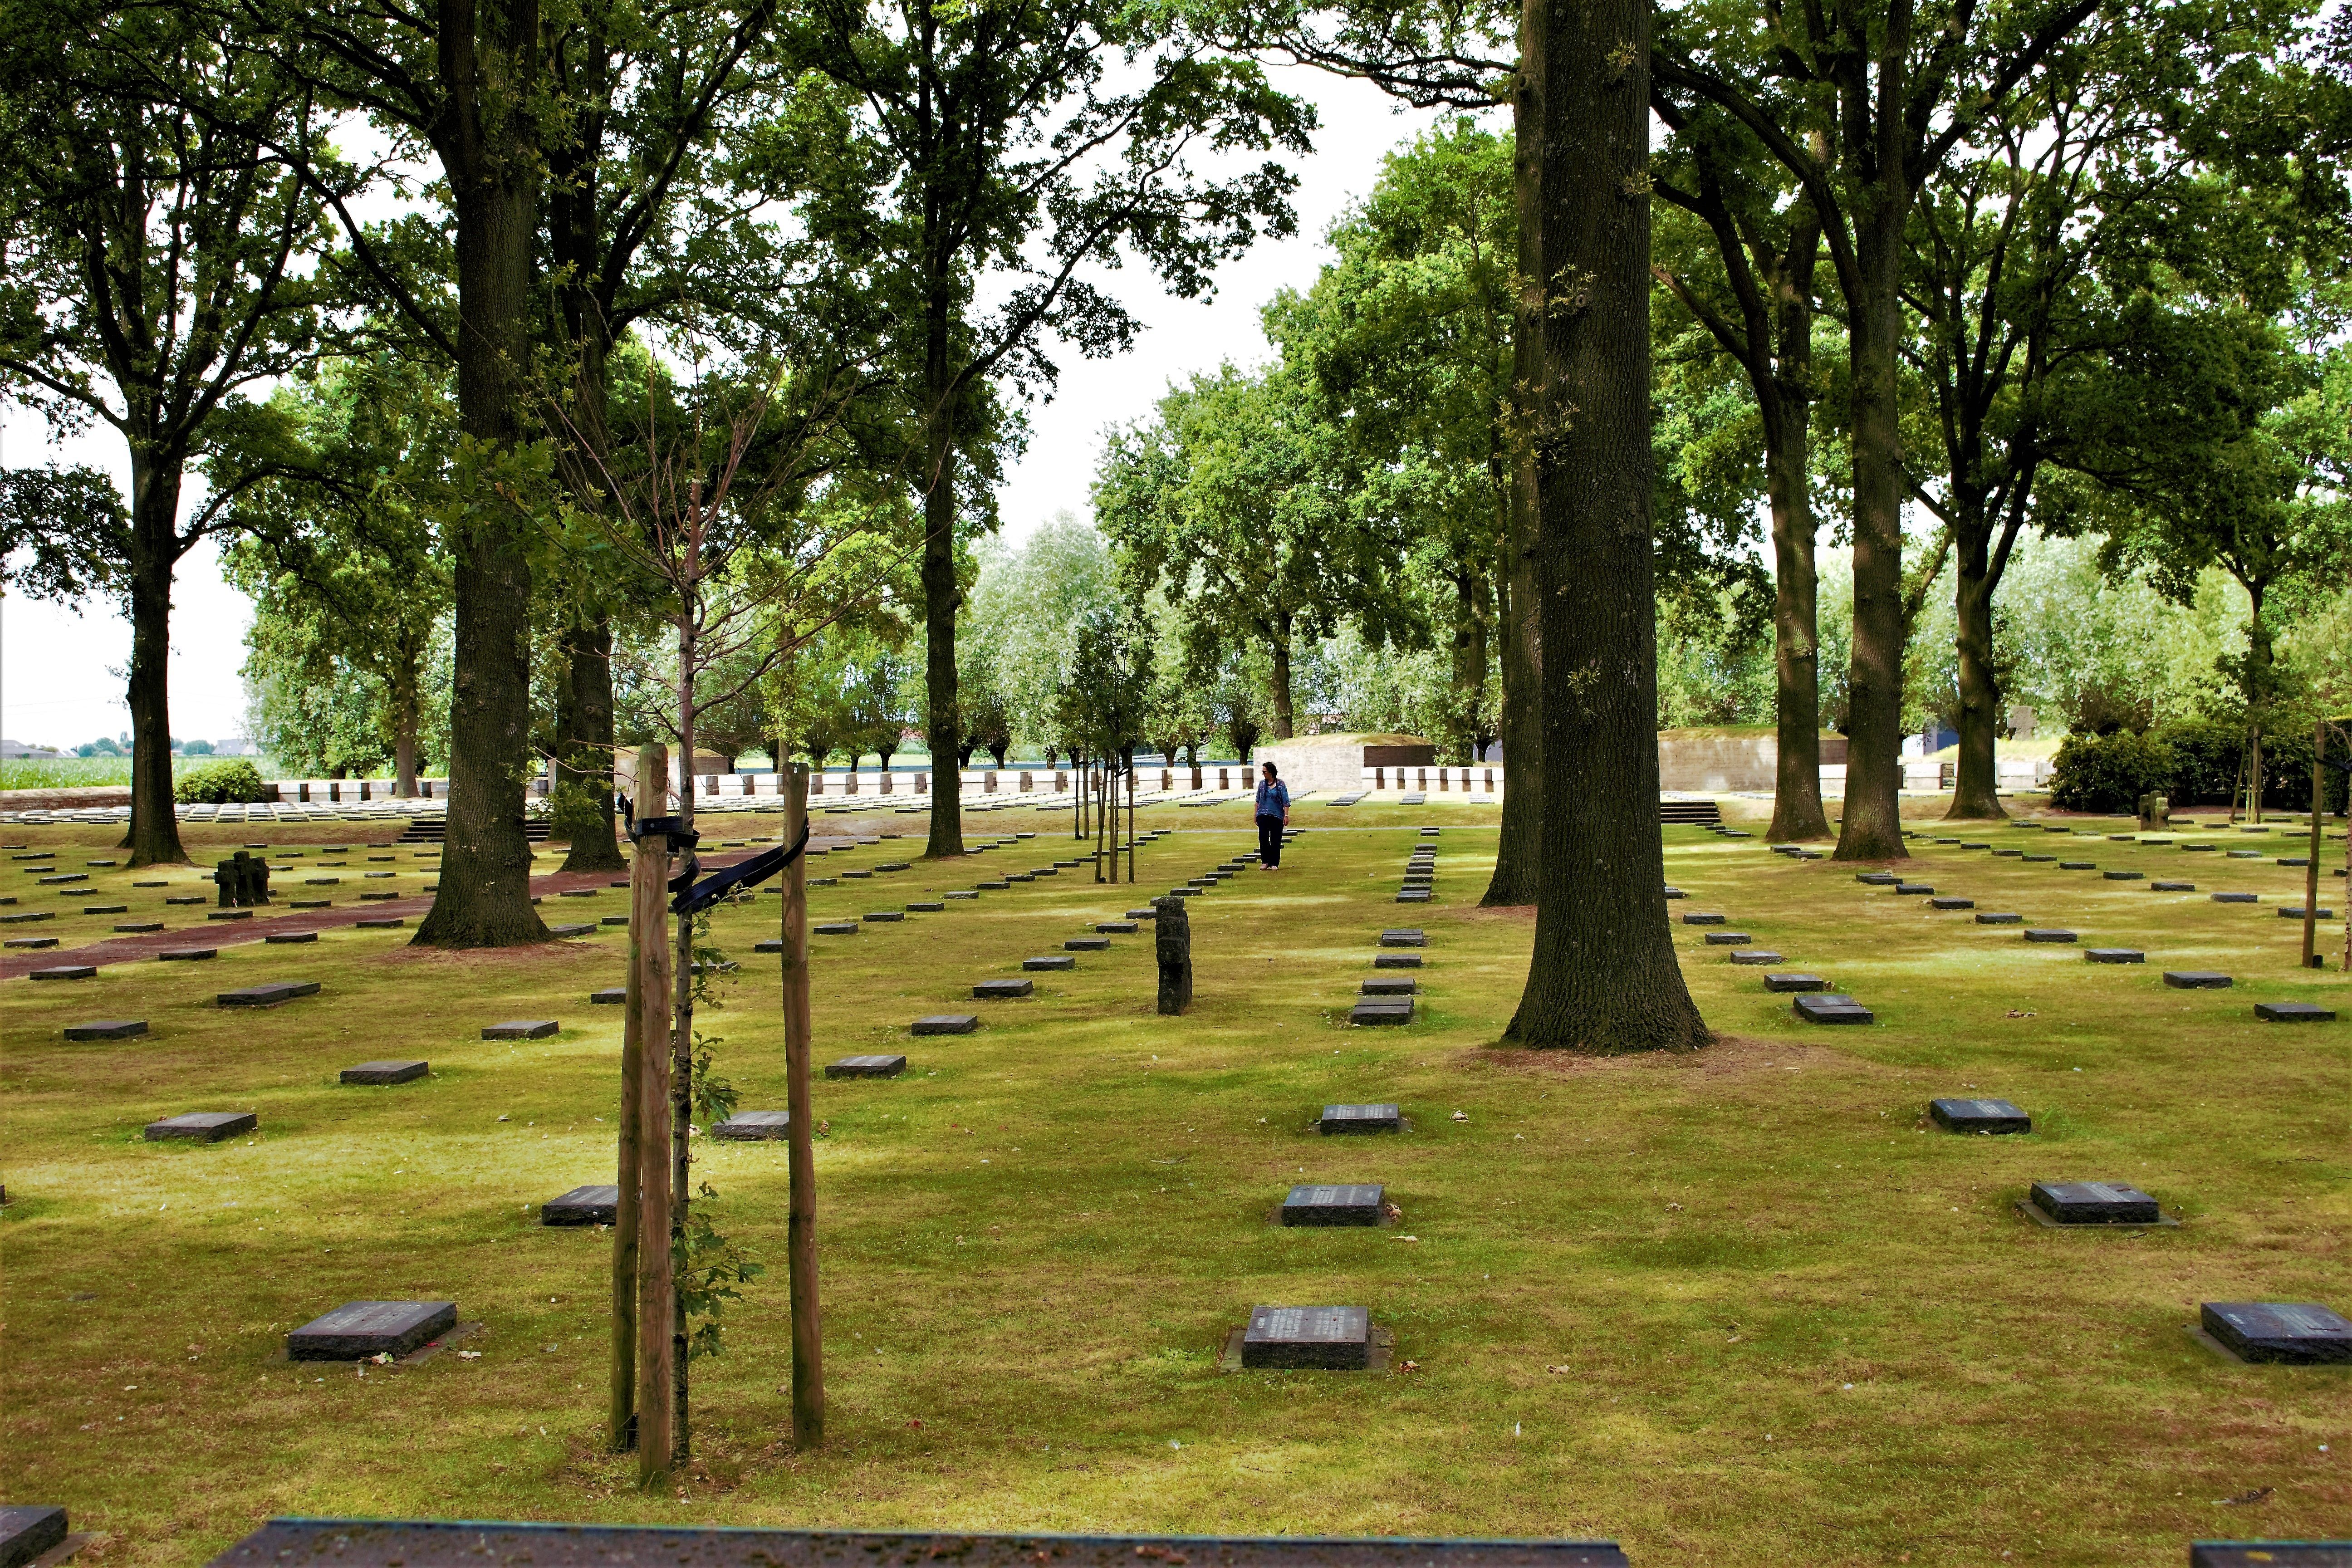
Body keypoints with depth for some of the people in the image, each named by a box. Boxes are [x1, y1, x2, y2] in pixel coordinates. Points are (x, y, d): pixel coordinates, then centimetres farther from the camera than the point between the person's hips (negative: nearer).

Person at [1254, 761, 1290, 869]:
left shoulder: (1281, 785, -1)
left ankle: (1274, 864, 8)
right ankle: (1265, 862, 3)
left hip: (1277, 816, -3)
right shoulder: (1262, 784, 9)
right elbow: (1258, 801, 15)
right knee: (1263, 838, -5)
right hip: (1263, 815, 3)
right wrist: (1256, 815, 13)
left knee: (1276, 841, 1)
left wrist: (1286, 816, -8)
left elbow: (1286, 802, -2)